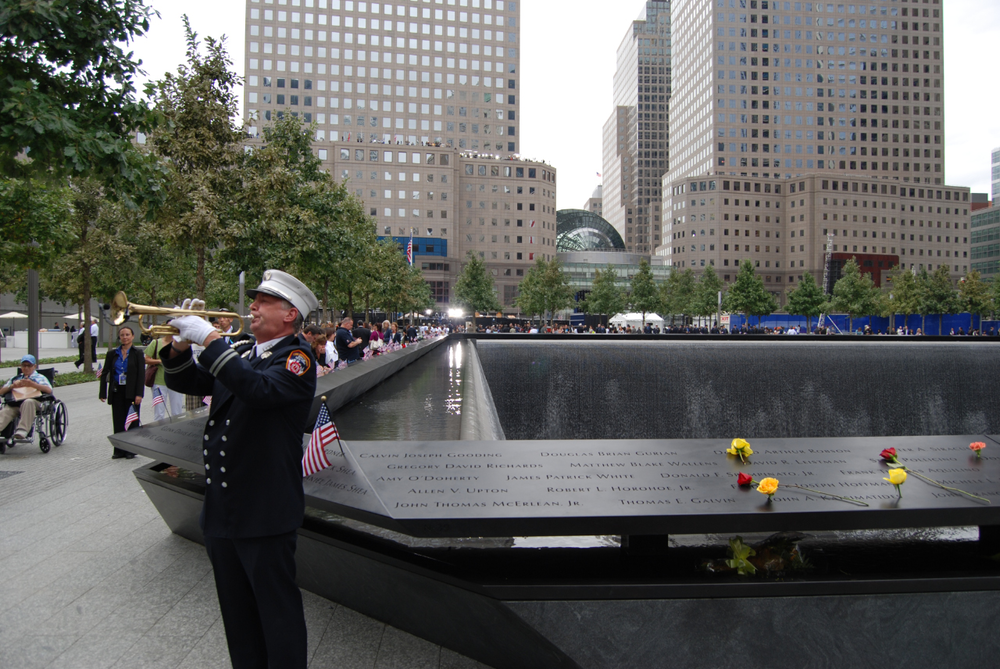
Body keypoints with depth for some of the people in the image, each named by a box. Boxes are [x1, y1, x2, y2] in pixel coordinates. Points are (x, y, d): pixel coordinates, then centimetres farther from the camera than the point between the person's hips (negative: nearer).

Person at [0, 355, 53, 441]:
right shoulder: (15, 378, 35)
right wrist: (12, 386, 3)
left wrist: (32, 384, -11)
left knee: (28, 402, -39)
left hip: (32, 400, -3)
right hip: (13, 404, 3)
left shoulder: (39, 377, 24)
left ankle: (23, 429, -49)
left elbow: (49, 390, 2)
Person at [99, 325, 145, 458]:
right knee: (118, 422, 5)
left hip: (131, 392, -3)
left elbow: (141, 375, -5)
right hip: (117, 392, 3)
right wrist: (103, 393, 3)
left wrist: (139, 394, -13)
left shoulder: (137, 354, -1)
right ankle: (119, 450, 13)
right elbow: (104, 373, 9)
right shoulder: (112, 354, 7)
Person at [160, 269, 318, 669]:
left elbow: (260, 389, -30)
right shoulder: (239, 357, 15)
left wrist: (210, 339, -26)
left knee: (277, 609, 3)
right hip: (221, 509, 8)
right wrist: (181, 344, -1)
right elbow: (185, 382, 18)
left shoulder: (297, 358, -11)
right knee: (237, 612, 19)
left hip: (264, 512, -8)